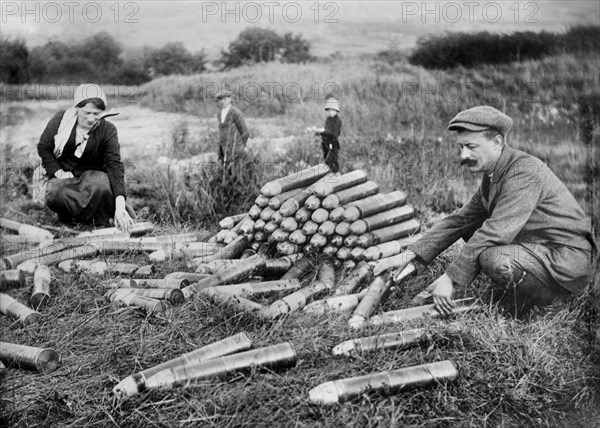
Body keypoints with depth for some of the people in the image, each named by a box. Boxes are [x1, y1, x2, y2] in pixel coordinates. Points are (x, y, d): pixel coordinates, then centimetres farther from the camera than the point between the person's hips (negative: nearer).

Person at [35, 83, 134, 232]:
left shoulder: (107, 130, -14)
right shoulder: (60, 119, -10)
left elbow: (115, 165, -22)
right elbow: (43, 147, 2)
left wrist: (120, 205, -33)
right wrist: (58, 173, -15)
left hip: (92, 173, 0)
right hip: (62, 173, 1)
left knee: (102, 188, -36)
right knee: (54, 195, -34)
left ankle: (102, 223, -7)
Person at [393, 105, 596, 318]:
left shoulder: (525, 172, -23)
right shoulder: (492, 175, 8)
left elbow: (497, 231, -30)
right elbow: (461, 219, 10)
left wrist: (451, 277, -30)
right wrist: (414, 253, 0)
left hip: (567, 260, -9)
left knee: (495, 260, -31)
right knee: (471, 229, 9)